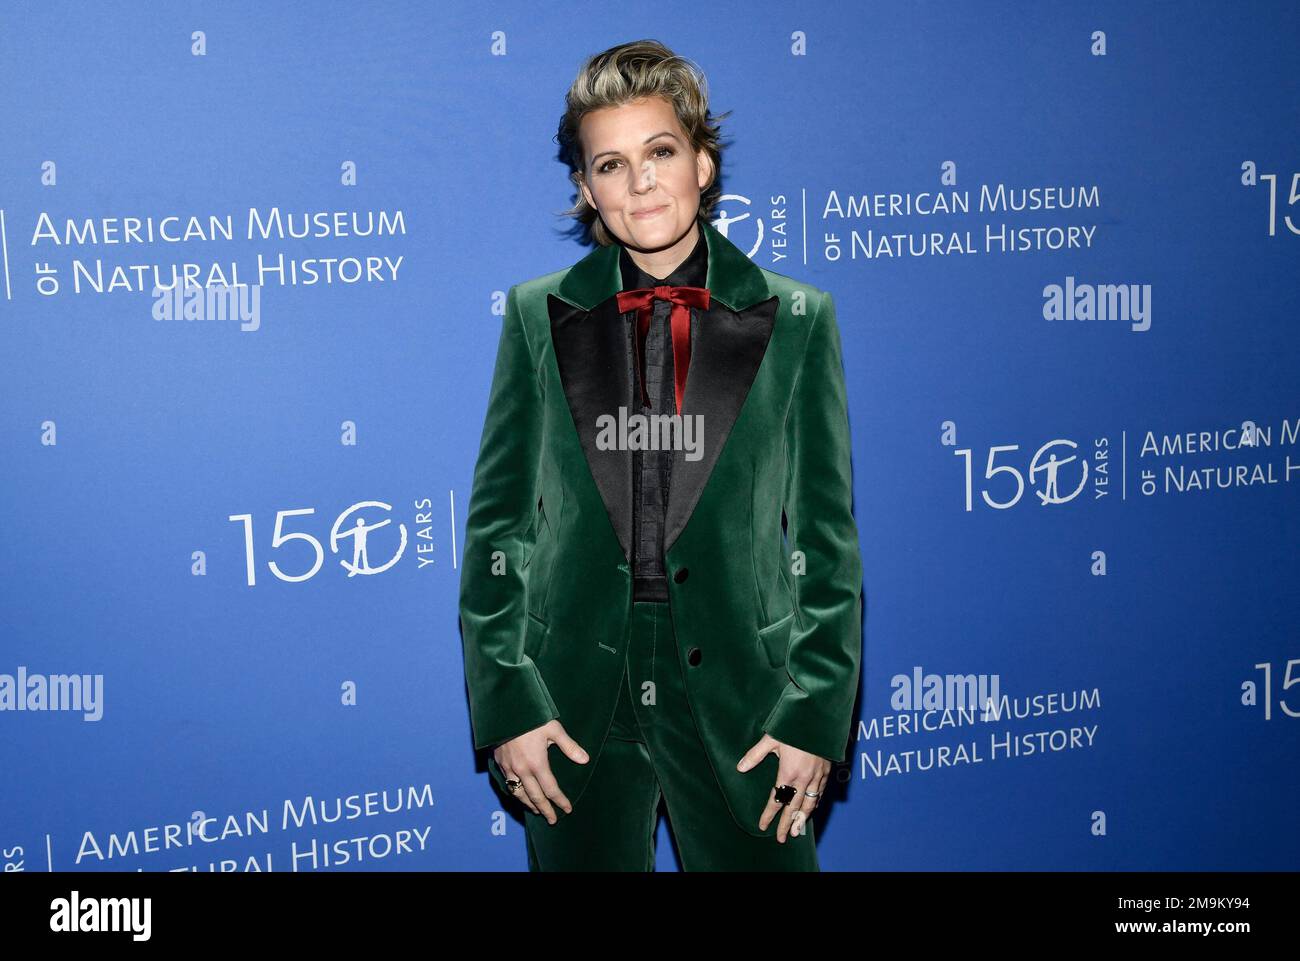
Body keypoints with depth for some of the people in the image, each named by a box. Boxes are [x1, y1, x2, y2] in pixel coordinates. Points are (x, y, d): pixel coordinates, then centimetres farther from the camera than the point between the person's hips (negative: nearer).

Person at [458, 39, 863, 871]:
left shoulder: (797, 319, 0)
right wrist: (505, 702, -3)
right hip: (575, 701, 1)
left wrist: (818, 712, -4)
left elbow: (827, 535, 2)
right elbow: (498, 522, 3)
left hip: (741, 702, 0)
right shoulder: (540, 314, 2)